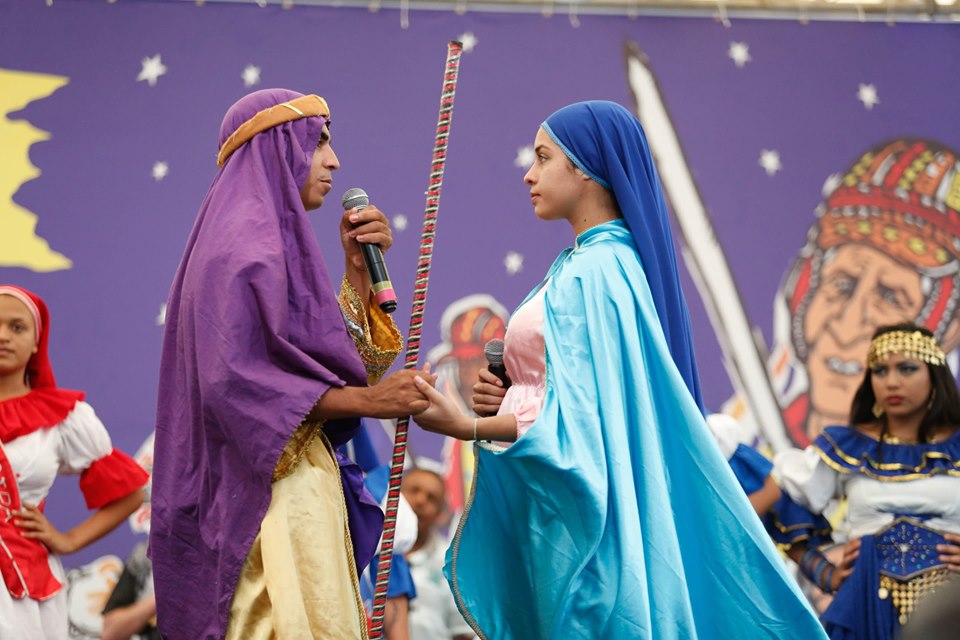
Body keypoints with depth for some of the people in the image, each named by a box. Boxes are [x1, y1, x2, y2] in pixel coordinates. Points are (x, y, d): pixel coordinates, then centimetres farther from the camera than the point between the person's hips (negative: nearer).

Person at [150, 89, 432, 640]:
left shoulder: (276, 243, 19)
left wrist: (358, 269, 10)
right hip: (272, 494, -10)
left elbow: (339, 361, 18)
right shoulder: (246, 248, -11)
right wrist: (367, 400, -23)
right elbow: (237, 381, -21)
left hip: (298, 489, 10)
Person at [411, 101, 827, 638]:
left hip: (578, 515, -9)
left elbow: (579, 412, -22)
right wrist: (508, 396, 5)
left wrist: (469, 428, -29)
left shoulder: (591, 273, -16)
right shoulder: (610, 259, 12)